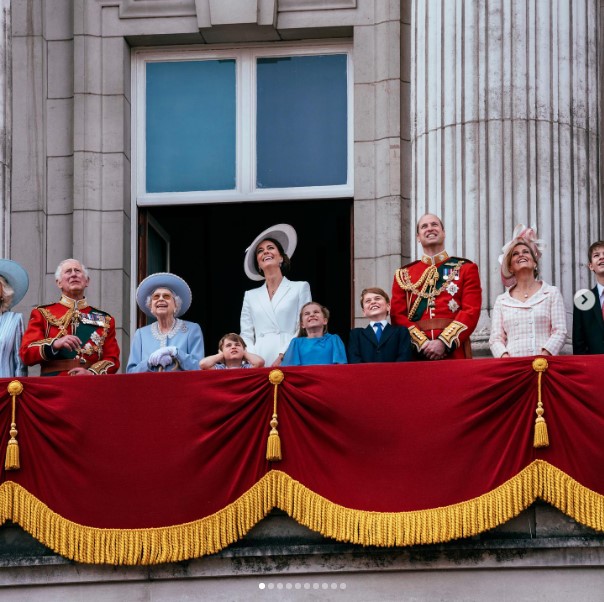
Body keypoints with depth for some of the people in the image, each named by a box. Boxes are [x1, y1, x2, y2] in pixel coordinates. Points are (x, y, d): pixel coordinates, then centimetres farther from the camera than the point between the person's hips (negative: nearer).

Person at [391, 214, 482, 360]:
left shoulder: (466, 269, 9)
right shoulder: (403, 275, 14)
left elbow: (471, 311, -1)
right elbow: (398, 315, 5)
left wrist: (444, 342, -14)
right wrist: (422, 344, -11)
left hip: (454, 353, -1)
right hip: (416, 355, 1)